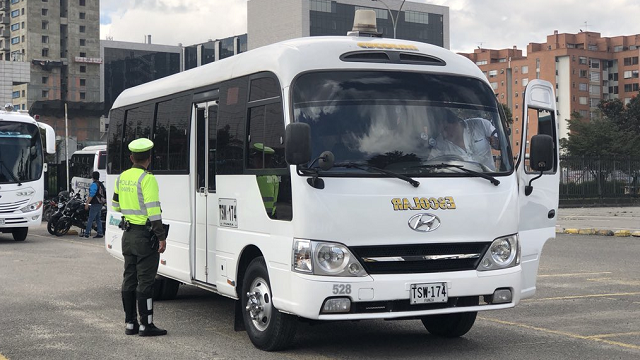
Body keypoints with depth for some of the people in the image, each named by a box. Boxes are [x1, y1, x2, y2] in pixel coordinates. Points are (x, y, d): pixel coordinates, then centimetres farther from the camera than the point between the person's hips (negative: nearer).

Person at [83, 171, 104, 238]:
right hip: (100, 204, 9)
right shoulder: (101, 184, 14)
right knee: (98, 219, 12)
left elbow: (91, 195, -21)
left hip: (95, 204, -9)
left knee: (90, 219, -7)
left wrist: (87, 203, -21)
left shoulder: (94, 184, -14)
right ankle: (100, 233, 9)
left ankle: (86, 233, -6)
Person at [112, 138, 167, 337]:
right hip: (144, 235, -8)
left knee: (129, 279, 12)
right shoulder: (147, 179, -15)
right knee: (145, 281, -4)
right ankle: (146, 325, -2)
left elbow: (116, 206, 19)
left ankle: (130, 323, 16)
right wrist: (161, 237, -17)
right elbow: (153, 210, -20)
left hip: (128, 235, 8)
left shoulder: (122, 178, 9)